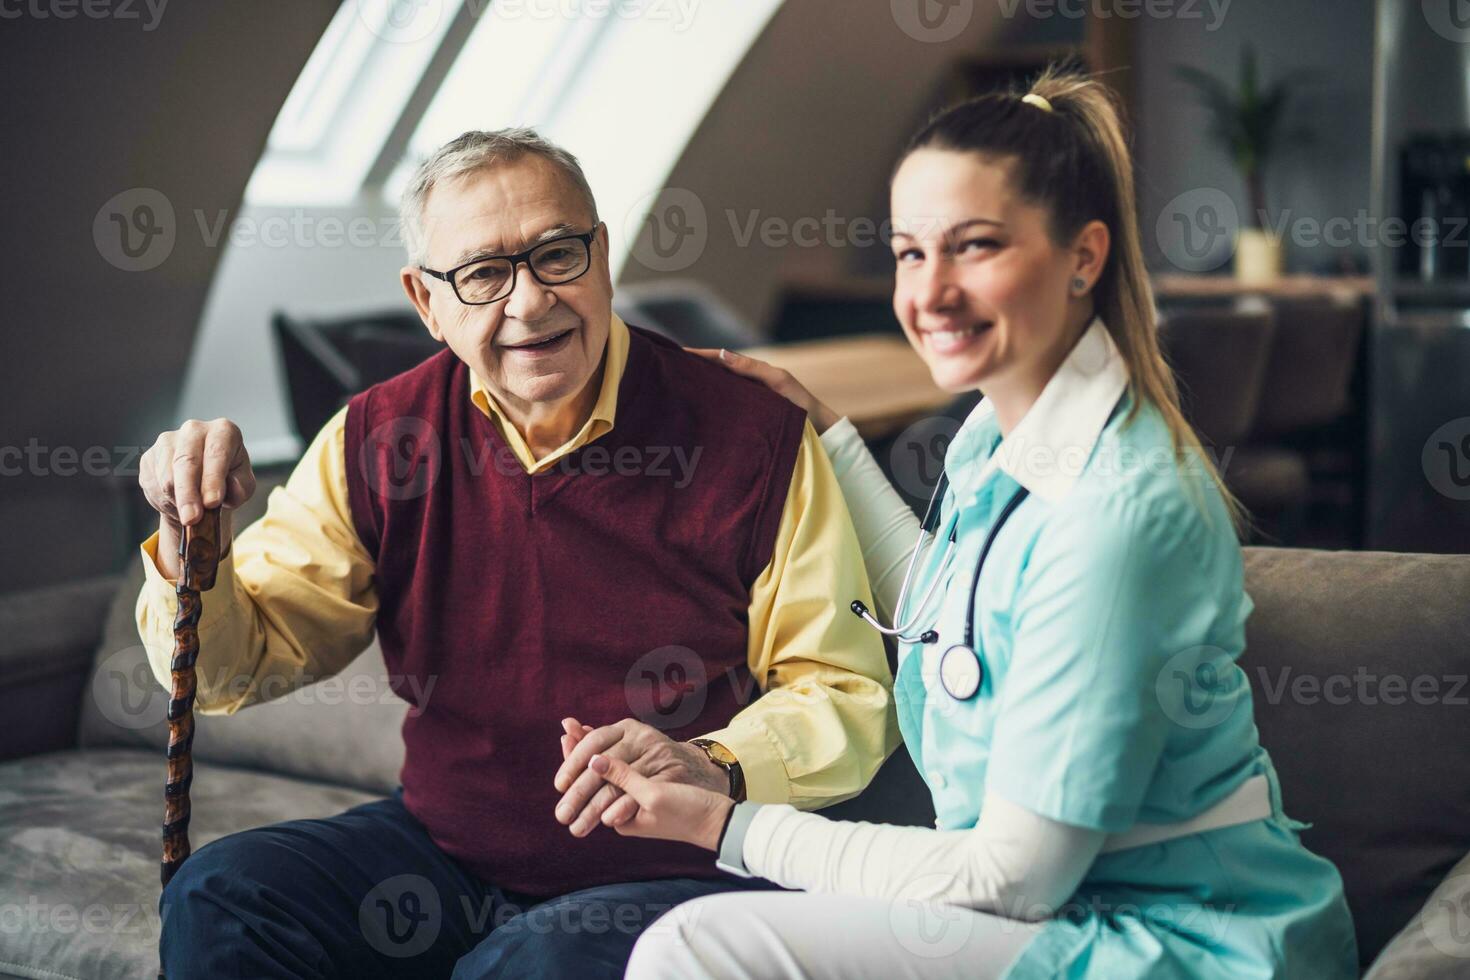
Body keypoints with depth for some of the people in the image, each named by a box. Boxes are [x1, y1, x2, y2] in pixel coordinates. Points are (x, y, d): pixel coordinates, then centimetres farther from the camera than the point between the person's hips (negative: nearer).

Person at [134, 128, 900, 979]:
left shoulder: (755, 438, -10)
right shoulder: (378, 440, 1)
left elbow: (854, 698, -6)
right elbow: (232, 667, 4)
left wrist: (713, 769, -24)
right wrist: (192, 535, -16)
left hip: (674, 873, -4)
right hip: (443, 852, 5)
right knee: (218, 899, -15)